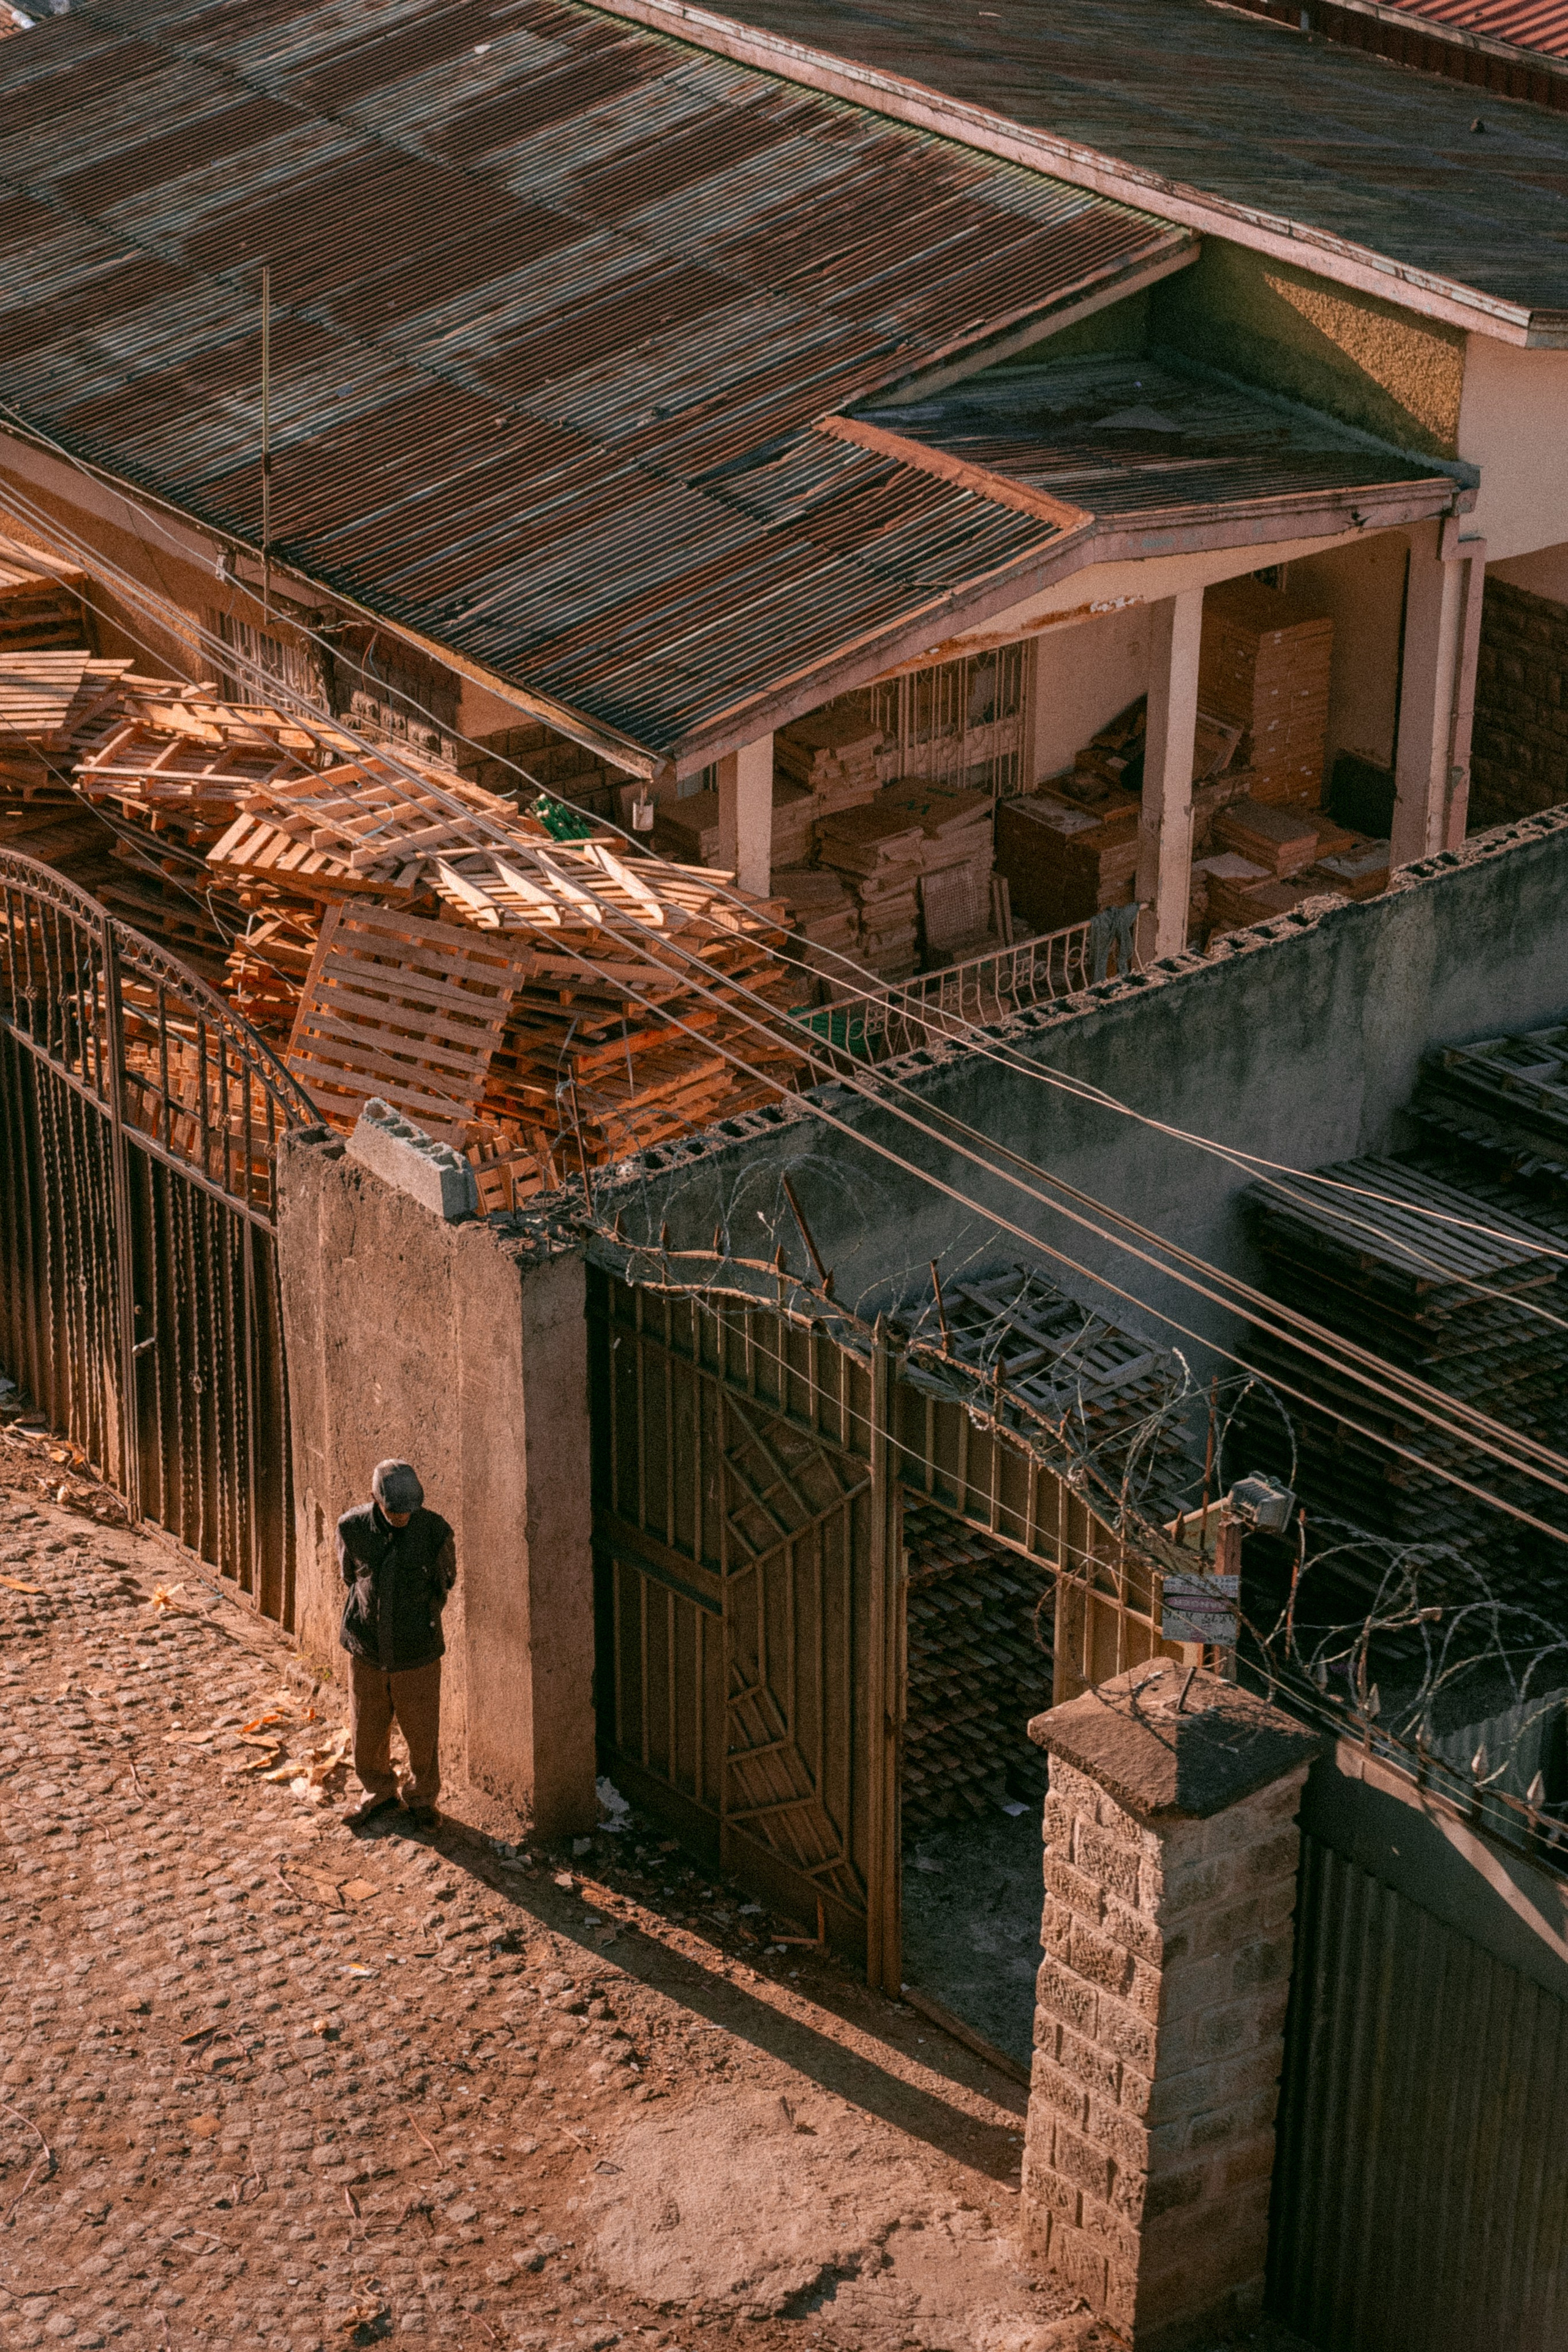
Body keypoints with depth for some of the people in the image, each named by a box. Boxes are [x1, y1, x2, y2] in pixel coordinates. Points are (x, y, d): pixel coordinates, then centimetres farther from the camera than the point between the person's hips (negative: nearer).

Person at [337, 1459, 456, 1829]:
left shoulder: (434, 1531, -17)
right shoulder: (352, 1528, -12)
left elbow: (445, 1581, 3)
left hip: (417, 1653, -2)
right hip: (366, 1649, 2)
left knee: (422, 1732, 10)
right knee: (368, 1730, 15)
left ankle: (422, 1795, 34)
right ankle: (378, 1792, 39)